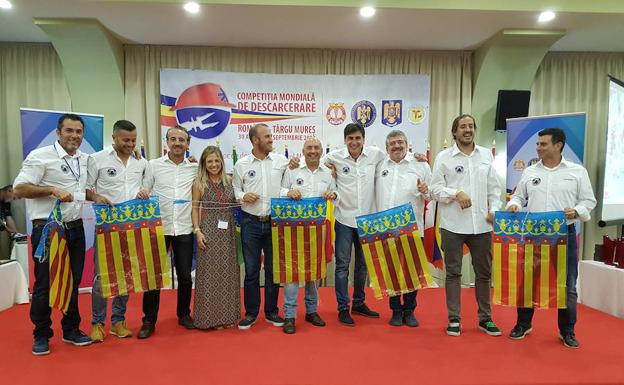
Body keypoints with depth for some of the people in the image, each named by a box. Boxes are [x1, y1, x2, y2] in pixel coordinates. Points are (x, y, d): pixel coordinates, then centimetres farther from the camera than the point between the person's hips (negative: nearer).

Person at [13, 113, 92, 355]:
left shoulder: (85, 160, 10)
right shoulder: (40, 156, -9)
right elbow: (19, 189, -13)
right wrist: (52, 190, -22)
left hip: (75, 228, 6)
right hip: (47, 229, -6)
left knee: (74, 281, 12)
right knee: (45, 283, 4)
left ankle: (71, 330, 26)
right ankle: (41, 335, 20)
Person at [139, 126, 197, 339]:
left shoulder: (195, 167, 4)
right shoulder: (153, 165, 1)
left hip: (184, 229, 1)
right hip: (158, 227, -1)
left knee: (185, 274, 10)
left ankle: (184, 314, 28)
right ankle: (149, 320, 18)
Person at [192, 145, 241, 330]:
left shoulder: (229, 180, 6)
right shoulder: (199, 183, -2)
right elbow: (195, 209, -1)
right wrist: (197, 231, -9)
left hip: (228, 232, 3)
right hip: (209, 231, -3)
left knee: (227, 272, 9)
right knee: (210, 273, 1)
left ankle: (228, 314, 21)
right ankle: (211, 316, 13)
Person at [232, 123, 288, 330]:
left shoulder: (281, 161, 3)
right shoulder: (242, 164, 2)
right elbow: (235, 189, 7)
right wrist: (243, 196, -12)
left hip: (274, 222, 1)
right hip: (251, 222, 0)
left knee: (273, 268, 9)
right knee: (251, 269, 7)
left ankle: (271, 312, 24)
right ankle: (251, 313, 22)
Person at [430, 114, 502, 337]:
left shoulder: (486, 155, 10)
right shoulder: (444, 157, -1)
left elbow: (494, 187, 11)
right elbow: (436, 188, -4)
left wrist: (494, 210, -2)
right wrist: (456, 194, -19)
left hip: (481, 224, 3)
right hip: (453, 225, -3)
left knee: (484, 273, 12)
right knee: (453, 273, 6)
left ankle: (485, 318, 27)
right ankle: (454, 319, 17)